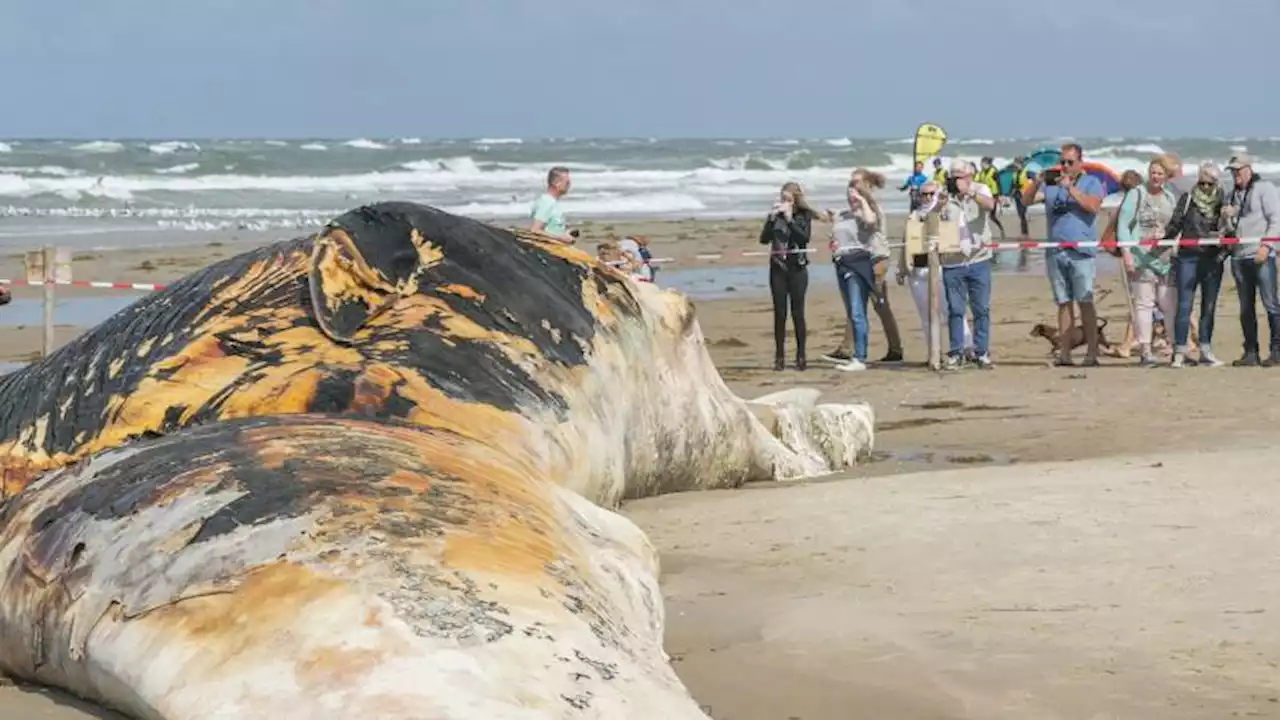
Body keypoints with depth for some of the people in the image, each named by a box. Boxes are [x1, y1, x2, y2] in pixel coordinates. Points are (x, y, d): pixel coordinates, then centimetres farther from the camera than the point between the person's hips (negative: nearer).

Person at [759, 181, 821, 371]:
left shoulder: (804, 215, -1)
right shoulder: (775, 214, 4)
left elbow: (805, 237, -15)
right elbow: (764, 239, -3)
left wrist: (789, 219, -19)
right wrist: (772, 219, -14)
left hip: (797, 268, -2)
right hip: (778, 268, 2)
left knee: (797, 313, -2)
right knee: (780, 313, 2)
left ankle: (801, 356, 4)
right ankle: (779, 357, 5)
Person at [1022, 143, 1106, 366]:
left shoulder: (1091, 182, 7)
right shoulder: (1051, 184, 17)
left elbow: (1094, 206, -10)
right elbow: (1026, 201, 8)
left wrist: (1071, 188, -15)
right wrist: (1036, 182, -9)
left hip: (1081, 252, -4)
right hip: (1055, 253, 4)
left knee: (1085, 302, -8)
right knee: (1064, 303, 5)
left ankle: (1092, 352, -8)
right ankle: (1064, 353, 5)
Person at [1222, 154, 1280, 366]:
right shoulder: (1232, 196, 20)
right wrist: (1226, 217, -1)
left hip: (1261, 255, -7)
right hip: (1238, 256, 7)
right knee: (1246, 308, 7)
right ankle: (1250, 352, 11)